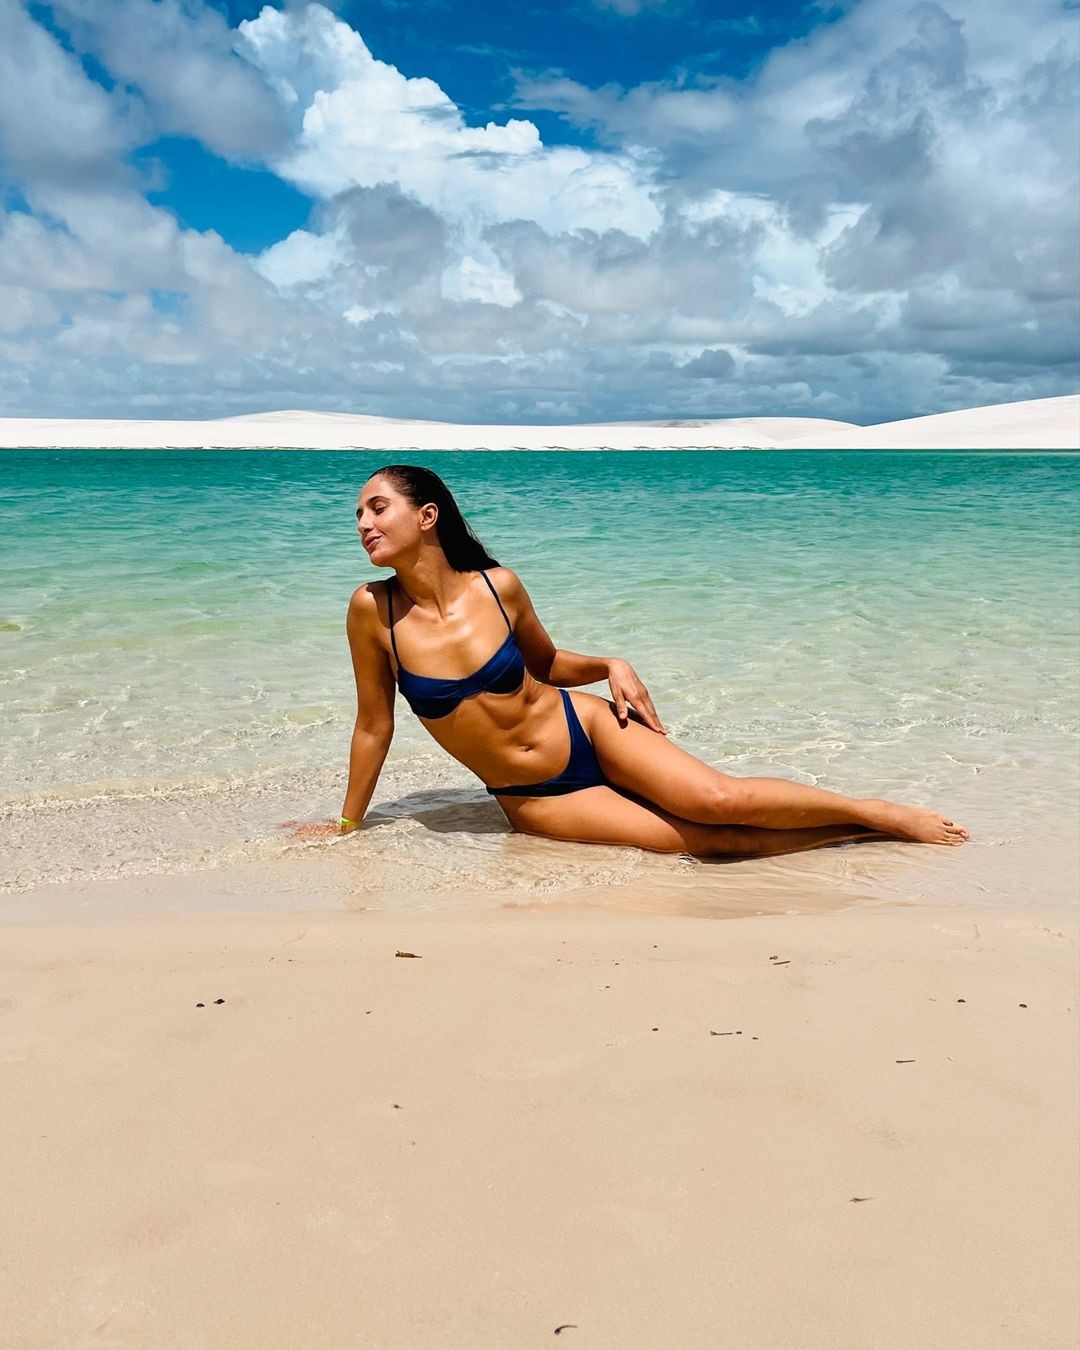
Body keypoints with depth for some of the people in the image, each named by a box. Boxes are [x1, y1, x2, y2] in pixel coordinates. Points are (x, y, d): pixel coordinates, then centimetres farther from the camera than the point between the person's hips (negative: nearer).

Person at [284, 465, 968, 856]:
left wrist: (610, 666, -8)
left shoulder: (499, 586, -10)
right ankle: (858, 832, 4)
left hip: (584, 727, 0)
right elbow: (374, 726, -2)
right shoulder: (373, 609, -13)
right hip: (533, 801, 0)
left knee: (719, 799, -21)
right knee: (711, 842, -15)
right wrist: (347, 825, 5)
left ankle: (877, 810, 1)